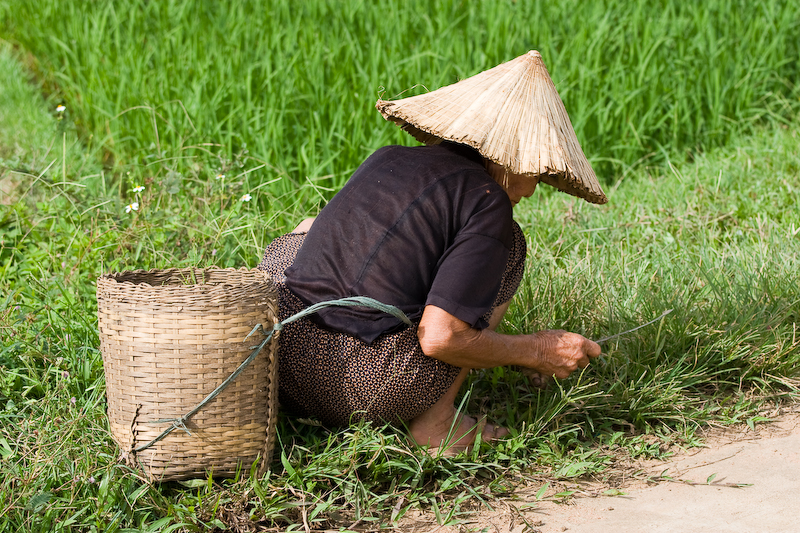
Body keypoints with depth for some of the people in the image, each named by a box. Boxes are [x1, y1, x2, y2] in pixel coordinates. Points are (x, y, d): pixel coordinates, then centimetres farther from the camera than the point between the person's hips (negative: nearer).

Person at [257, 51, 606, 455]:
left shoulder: (386, 159, 15)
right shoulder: (486, 202, -5)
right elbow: (440, 337, -14)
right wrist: (533, 352, 4)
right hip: (370, 388, -6)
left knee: (309, 231, 38)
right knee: (507, 244, 9)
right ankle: (435, 422, 5)